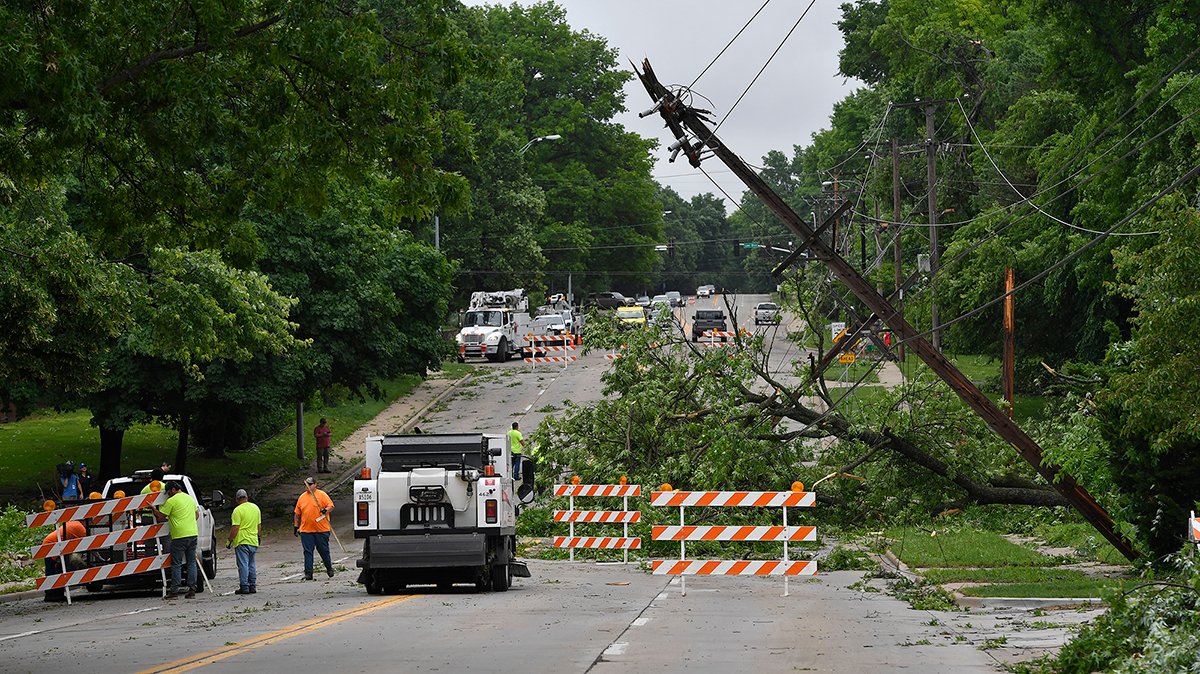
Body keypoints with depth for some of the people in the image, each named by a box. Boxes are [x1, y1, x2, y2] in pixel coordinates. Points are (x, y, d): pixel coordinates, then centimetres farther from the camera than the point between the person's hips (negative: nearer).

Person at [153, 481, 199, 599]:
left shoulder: (171, 501, -7)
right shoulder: (190, 499, 15)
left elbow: (160, 517, -5)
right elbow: (197, 514, 26)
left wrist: (154, 509, 11)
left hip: (179, 536, -6)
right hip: (193, 533, 6)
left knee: (176, 564, -2)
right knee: (191, 562, 9)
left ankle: (174, 590, -3)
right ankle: (192, 589, 6)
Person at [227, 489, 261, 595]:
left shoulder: (238, 510, -12)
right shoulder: (256, 508, 9)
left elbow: (235, 528, -16)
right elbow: (259, 526, 17)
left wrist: (229, 541, -7)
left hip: (242, 541, -7)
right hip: (254, 541, 7)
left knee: (243, 565, -5)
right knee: (251, 565, 14)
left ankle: (244, 587, -8)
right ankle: (252, 586, 14)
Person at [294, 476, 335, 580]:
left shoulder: (322, 495, 0)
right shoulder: (302, 497, 12)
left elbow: (331, 506, -3)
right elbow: (298, 513, 17)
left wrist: (326, 510, -24)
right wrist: (296, 526, 15)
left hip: (321, 529, -3)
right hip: (306, 530, 3)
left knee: (324, 550, 6)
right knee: (307, 552, -1)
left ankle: (329, 568, 28)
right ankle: (308, 573, 0)